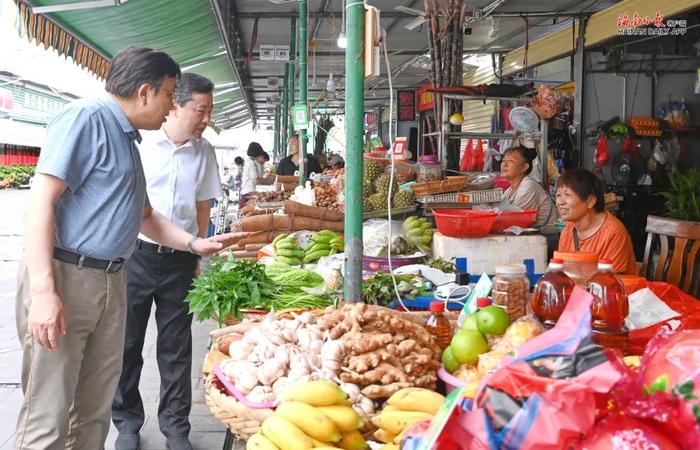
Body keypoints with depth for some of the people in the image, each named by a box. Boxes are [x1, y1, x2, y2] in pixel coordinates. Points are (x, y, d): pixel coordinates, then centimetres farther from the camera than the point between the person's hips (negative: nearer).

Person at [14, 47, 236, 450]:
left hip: (111, 281, 9)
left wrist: (195, 244, 18)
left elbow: (143, 216, 29)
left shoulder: (127, 139, 17)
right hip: (63, 277, -9)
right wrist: (43, 291, -24)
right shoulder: (86, 117, -9)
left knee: (94, 408, 15)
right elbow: (41, 200, -17)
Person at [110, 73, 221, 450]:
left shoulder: (204, 152, 3)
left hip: (179, 262, 2)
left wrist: (197, 254, 10)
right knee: (127, 342, 8)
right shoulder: (141, 142, -7)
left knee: (176, 347, 9)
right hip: (136, 253, -2)